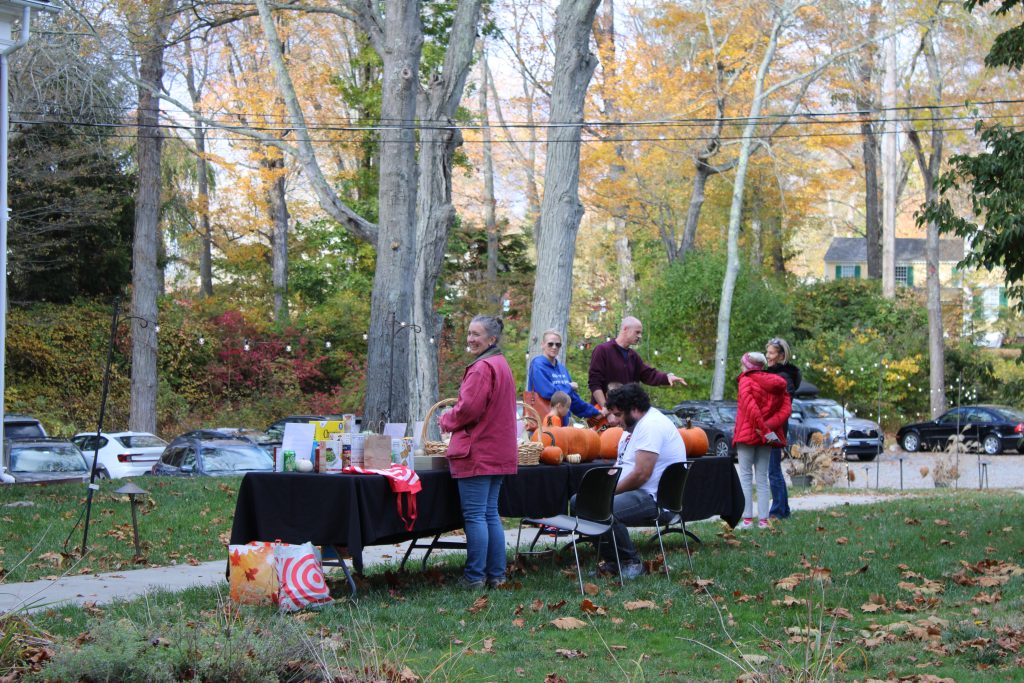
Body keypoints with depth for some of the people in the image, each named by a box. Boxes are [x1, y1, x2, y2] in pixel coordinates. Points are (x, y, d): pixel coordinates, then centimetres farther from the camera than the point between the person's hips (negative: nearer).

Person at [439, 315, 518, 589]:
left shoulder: (482, 368, -16)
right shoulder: (502, 365, 17)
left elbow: (469, 409, -20)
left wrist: (446, 421, -1)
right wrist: (454, 418, 19)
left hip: (477, 452, -10)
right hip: (499, 452, 10)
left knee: (474, 516, -5)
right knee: (491, 514, 13)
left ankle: (475, 576, -3)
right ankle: (496, 574, 16)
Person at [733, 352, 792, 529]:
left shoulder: (746, 381, -7)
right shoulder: (778, 384, 10)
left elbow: (750, 406, -21)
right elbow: (786, 409, -3)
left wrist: (764, 429, -21)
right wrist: (768, 427, -12)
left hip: (747, 434, -5)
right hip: (766, 439, 5)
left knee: (745, 475, 0)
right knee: (762, 477, 10)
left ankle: (747, 519, -6)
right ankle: (763, 519, 6)